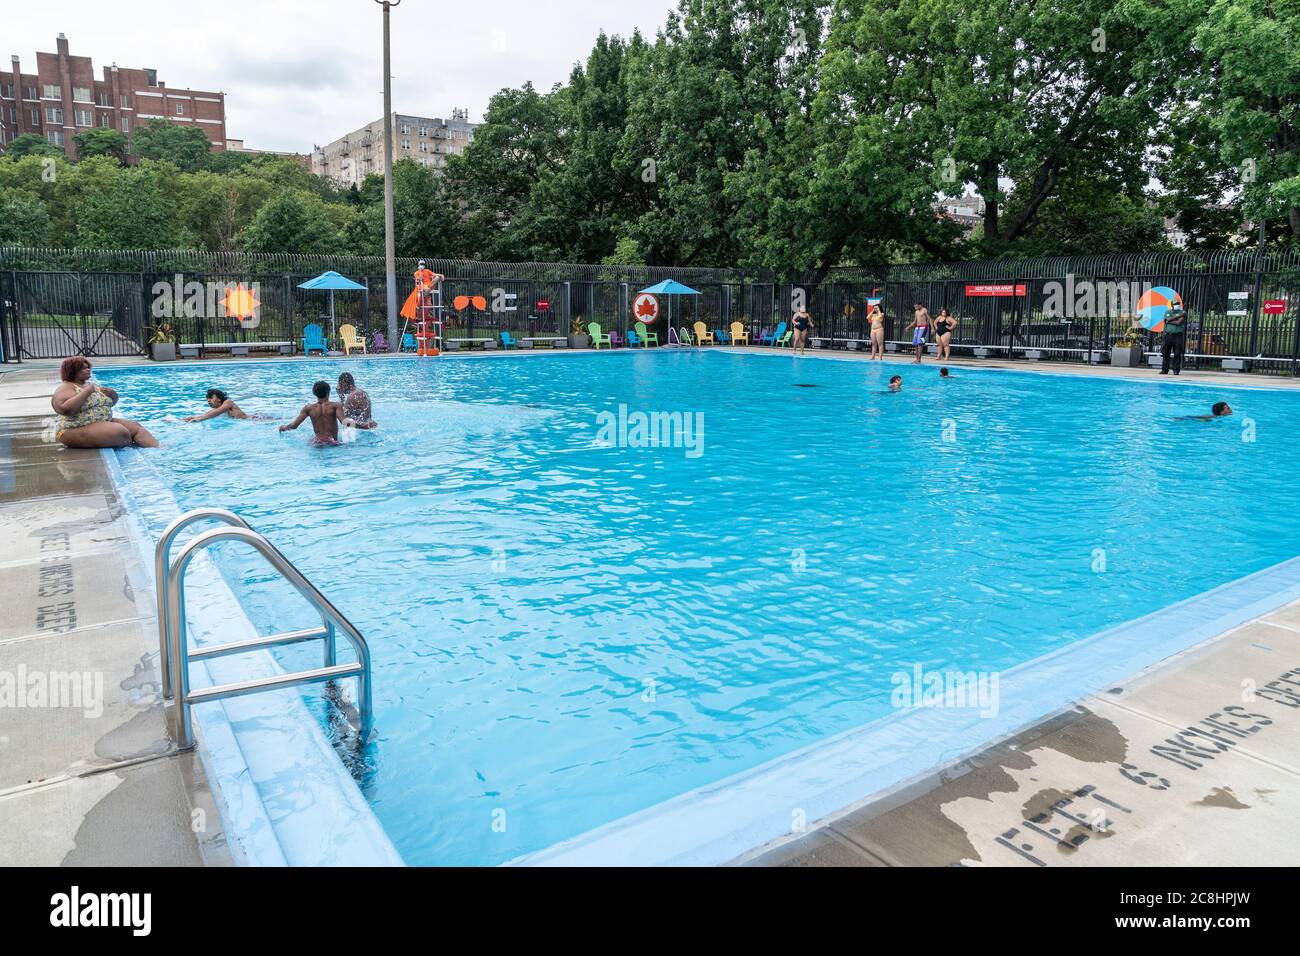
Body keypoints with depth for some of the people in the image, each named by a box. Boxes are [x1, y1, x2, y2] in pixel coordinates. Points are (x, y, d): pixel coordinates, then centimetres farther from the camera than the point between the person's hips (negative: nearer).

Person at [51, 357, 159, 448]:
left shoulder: (92, 385, 18)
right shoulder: (66, 388, -6)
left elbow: (112, 402, 25)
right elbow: (66, 409, -25)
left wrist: (112, 394, 1)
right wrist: (86, 392, -19)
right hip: (78, 430, -9)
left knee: (136, 427, -8)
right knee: (121, 432, -29)